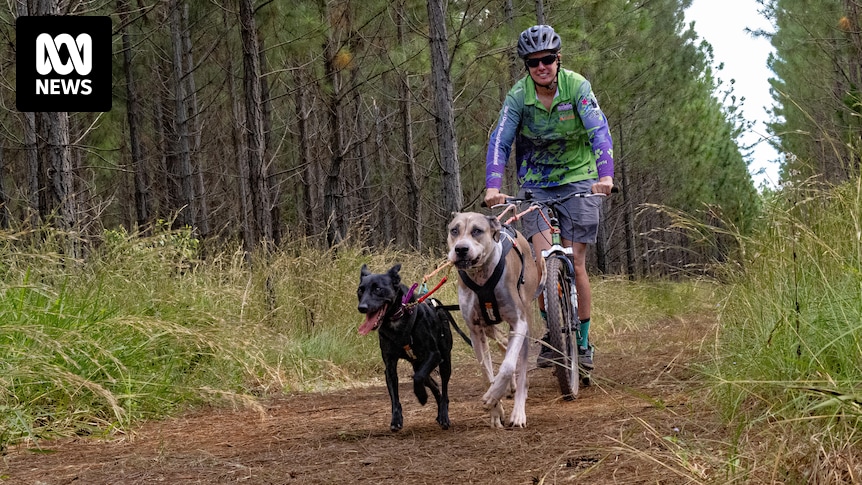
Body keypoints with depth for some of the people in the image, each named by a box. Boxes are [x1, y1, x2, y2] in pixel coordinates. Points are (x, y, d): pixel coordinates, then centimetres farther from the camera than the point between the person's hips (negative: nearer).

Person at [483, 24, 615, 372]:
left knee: (574, 263, -5)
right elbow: (499, 141, -19)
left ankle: (582, 341, 9)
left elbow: (599, 132, -26)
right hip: (535, 183, 1)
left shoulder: (577, 87, -16)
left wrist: (605, 175, -43)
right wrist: (493, 187, -34)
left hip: (578, 179, -1)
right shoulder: (518, 95, -11)